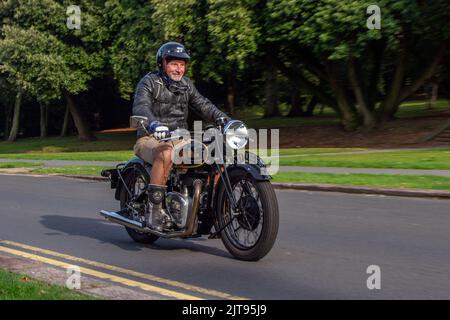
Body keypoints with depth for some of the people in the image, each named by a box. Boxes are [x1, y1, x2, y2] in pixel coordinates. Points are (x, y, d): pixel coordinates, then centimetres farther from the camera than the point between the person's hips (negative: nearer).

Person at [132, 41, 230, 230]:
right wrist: (153, 124, -42)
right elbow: (140, 107, -20)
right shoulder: (149, 82, -3)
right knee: (166, 153, -40)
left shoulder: (186, 85, 17)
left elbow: (203, 105, 9)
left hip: (179, 139, 6)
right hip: (150, 139, -5)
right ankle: (153, 211, -34)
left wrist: (225, 119, -8)